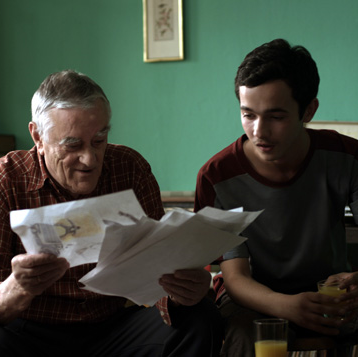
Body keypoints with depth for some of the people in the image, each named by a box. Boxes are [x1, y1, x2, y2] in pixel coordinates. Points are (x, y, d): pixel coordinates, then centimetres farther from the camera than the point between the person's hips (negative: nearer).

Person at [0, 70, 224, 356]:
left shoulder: (130, 168, 0)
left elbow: (157, 262, -5)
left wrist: (178, 293, -30)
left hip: (114, 326, 3)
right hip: (33, 331, -3)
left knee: (202, 320, -19)